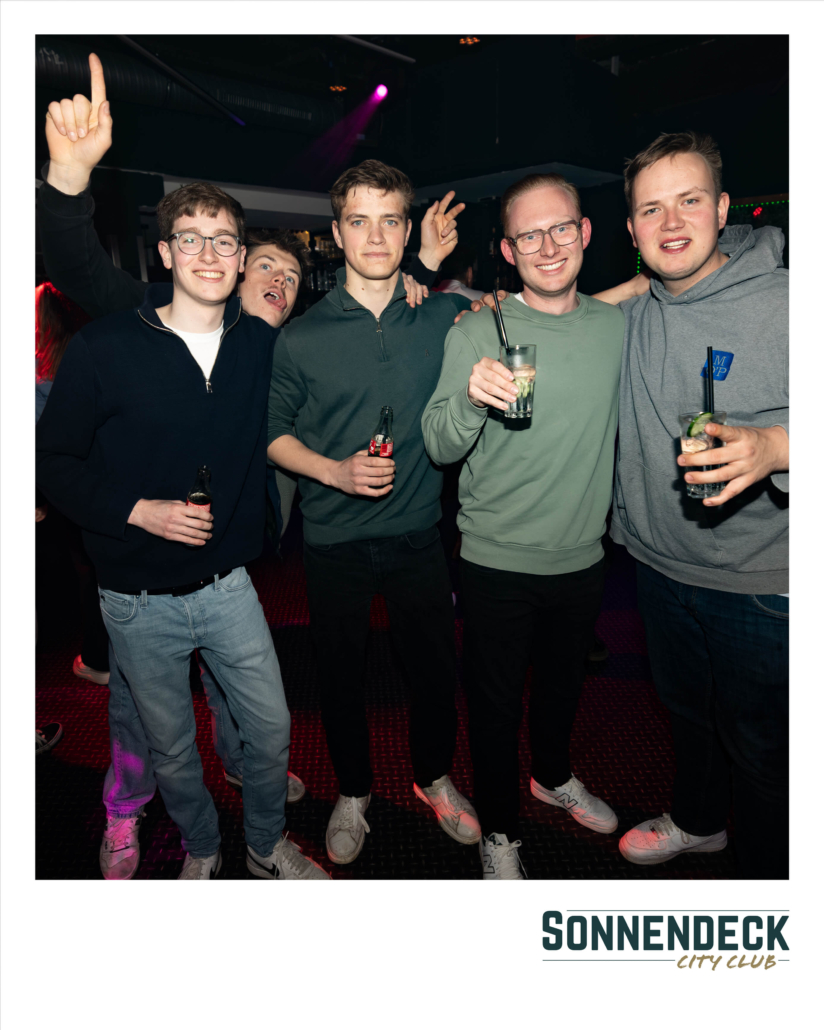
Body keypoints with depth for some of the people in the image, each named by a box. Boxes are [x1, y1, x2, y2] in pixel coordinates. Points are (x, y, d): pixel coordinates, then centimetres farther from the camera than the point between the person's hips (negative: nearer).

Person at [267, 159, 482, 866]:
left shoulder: (444, 317, -1)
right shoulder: (302, 337, -4)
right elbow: (275, 432, 1)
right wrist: (335, 470, -16)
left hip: (417, 535, 1)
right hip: (334, 542, -1)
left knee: (437, 668, 13)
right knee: (341, 676, 13)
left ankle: (435, 777, 42)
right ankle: (353, 792, 40)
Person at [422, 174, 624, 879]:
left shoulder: (617, 325, 1)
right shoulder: (478, 333, -11)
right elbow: (440, 448, -15)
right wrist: (470, 397, -33)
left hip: (582, 557, 4)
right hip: (497, 562, -4)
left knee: (565, 683, 25)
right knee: (496, 705, 10)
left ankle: (554, 776, 54)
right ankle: (498, 829, 36)